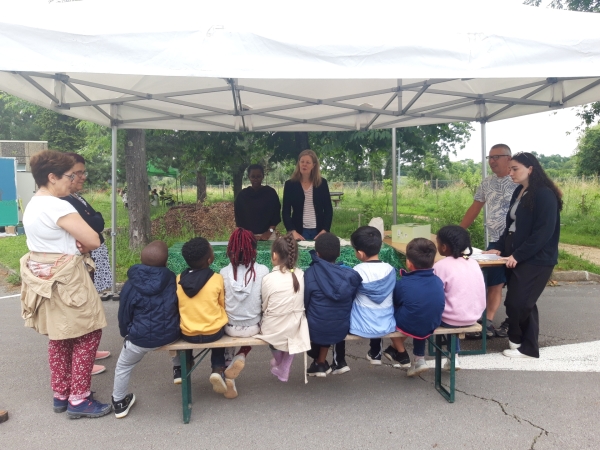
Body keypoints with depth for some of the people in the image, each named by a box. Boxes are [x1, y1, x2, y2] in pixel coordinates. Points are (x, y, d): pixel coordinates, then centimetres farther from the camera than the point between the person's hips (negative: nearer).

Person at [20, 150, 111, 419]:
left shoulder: (32, 205, 11)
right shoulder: (57, 206, -21)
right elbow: (94, 241, -23)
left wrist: (74, 245, -6)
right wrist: (81, 248, -2)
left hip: (45, 278, 10)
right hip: (65, 280, -10)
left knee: (59, 338, 19)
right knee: (88, 335, 2)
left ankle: (61, 395, 30)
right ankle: (78, 400, 10)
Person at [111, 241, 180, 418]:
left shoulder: (131, 285, -9)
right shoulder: (172, 280, -3)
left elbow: (124, 314, 0)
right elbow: (180, 308, 8)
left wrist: (126, 333, 20)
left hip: (141, 338, -2)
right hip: (170, 335, 2)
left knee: (123, 367, 24)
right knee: (178, 331, 37)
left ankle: (119, 402, 37)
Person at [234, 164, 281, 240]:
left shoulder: (271, 193, 1)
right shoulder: (242, 195, 3)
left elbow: (276, 215, 2)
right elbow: (238, 218, 3)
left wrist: (269, 232, -9)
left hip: (268, 235, 0)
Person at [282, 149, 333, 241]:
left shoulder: (322, 183, 3)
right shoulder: (290, 184, 0)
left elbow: (328, 209, 3)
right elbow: (286, 212, -2)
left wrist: (325, 230, -8)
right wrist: (293, 232, -14)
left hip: (319, 231, 1)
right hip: (299, 231, -1)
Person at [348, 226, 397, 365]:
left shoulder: (357, 271, -19)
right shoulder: (390, 269, -7)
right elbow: (390, 296, 6)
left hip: (362, 327, -4)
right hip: (385, 325, 4)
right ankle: (375, 353, 50)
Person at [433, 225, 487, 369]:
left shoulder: (441, 266, -15)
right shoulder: (473, 263, 3)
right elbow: (481, 294, 10)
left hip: (453, 319, -6)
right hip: (473, 316, 6)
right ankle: (454, 358, 33)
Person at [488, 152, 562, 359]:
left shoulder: (545, 194, -14)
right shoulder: (519, 192, 12)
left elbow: (544, 231, -19)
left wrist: (518, 255, -19)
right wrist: (501, 247, 5)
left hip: (536, 260, -8)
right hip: (517, 257, 8)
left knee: (516, 303, -5)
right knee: (523, 303, 11)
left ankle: (518, 341, 17)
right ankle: (527, 346, 22)